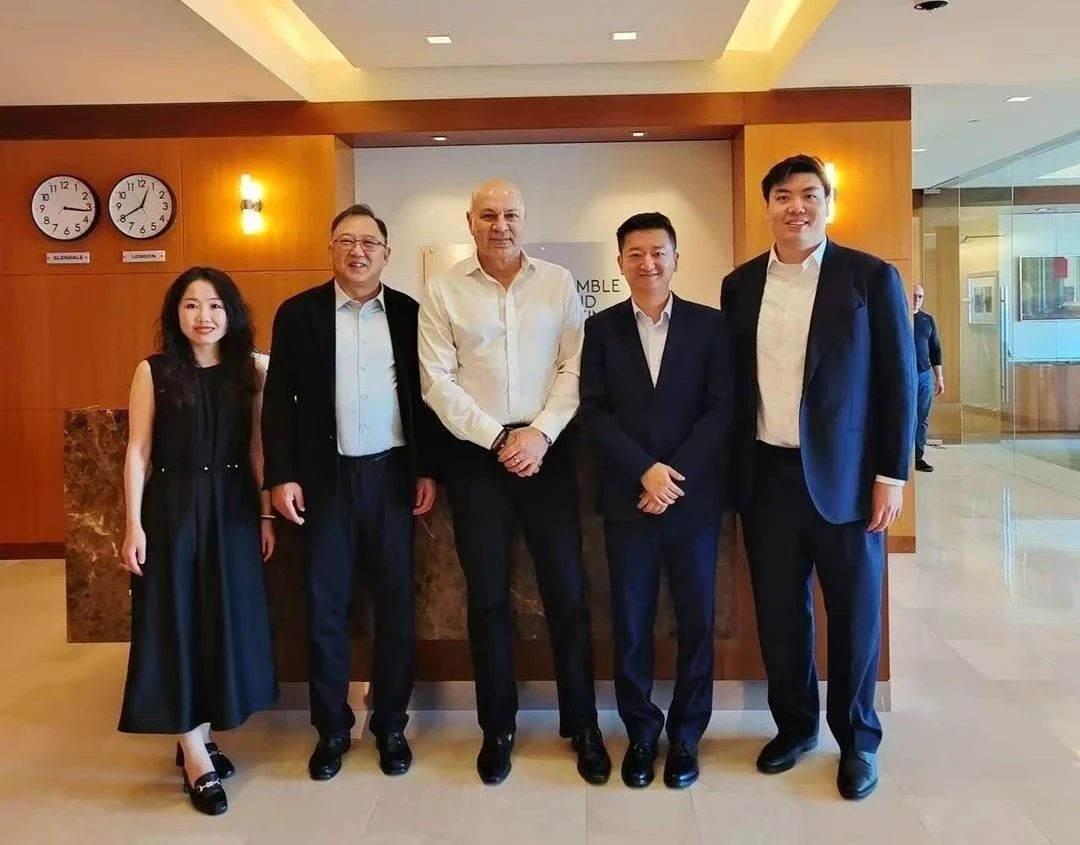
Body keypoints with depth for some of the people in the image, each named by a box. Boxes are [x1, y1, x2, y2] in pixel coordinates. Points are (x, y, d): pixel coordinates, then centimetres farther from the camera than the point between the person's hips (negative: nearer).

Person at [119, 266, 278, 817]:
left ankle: (198, 739, 27)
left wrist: (265, 515, 3)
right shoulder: (154, 371, -3)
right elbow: (138, 452, -4)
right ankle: (196, 757, 11)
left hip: (232, 511, 3)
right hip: (172, 510, -3)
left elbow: (256, 450, 6)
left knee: (226, 621, 9)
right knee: (178, 622, 2)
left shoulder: (247, 371, 4)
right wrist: (134, 525, -9)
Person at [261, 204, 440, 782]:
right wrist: (281, 476, -7)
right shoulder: (298, 313, 2)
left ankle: (391, 725, 22)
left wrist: (429, 470, 2)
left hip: (392, 474, 1)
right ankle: (331, 728, 20)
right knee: (324, 605, 6)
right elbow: (278, 401, 0)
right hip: (325, 478, -1)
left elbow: (426, 395, 7)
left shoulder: (410, 314, 5)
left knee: (395, 604, 7)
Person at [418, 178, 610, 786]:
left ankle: (583, 724, 20)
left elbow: (575, 366, 0)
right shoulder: (442, 292, 1)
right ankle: (498, 727, 23)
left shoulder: (559, 283, 4)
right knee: (488, 594, 8)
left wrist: (541, 432, -12)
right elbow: (438, 381, -4)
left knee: (567, 589, 4)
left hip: (547, 450, 0)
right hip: (475, 455, 0)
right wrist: (497, 439, -11)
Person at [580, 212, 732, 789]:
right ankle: (640, 734, 22)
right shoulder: (602, 328, 5)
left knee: (696, 620, 7)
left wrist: (675, 476, -13)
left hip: (694, 497, 0)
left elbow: (722, 409, -3)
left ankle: (685, 736, 22)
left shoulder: (710, 325, 4)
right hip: (627, 499, 0)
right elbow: (593, 410, -2)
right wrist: (645, 471, -14)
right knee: (630, 622, 6)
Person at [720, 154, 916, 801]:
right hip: (767, 475, 3)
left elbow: (900, 384, -4)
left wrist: (892, 474, -8)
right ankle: (794, 726, 31)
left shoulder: (871, 278, -3)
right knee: (779, 613, 12)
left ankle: (858, 741, 27)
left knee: (853, 615, 9)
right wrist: (735, 471, 6)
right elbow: (733, 383, 10)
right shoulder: (741, 284, 6)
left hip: (844, 476, -3)